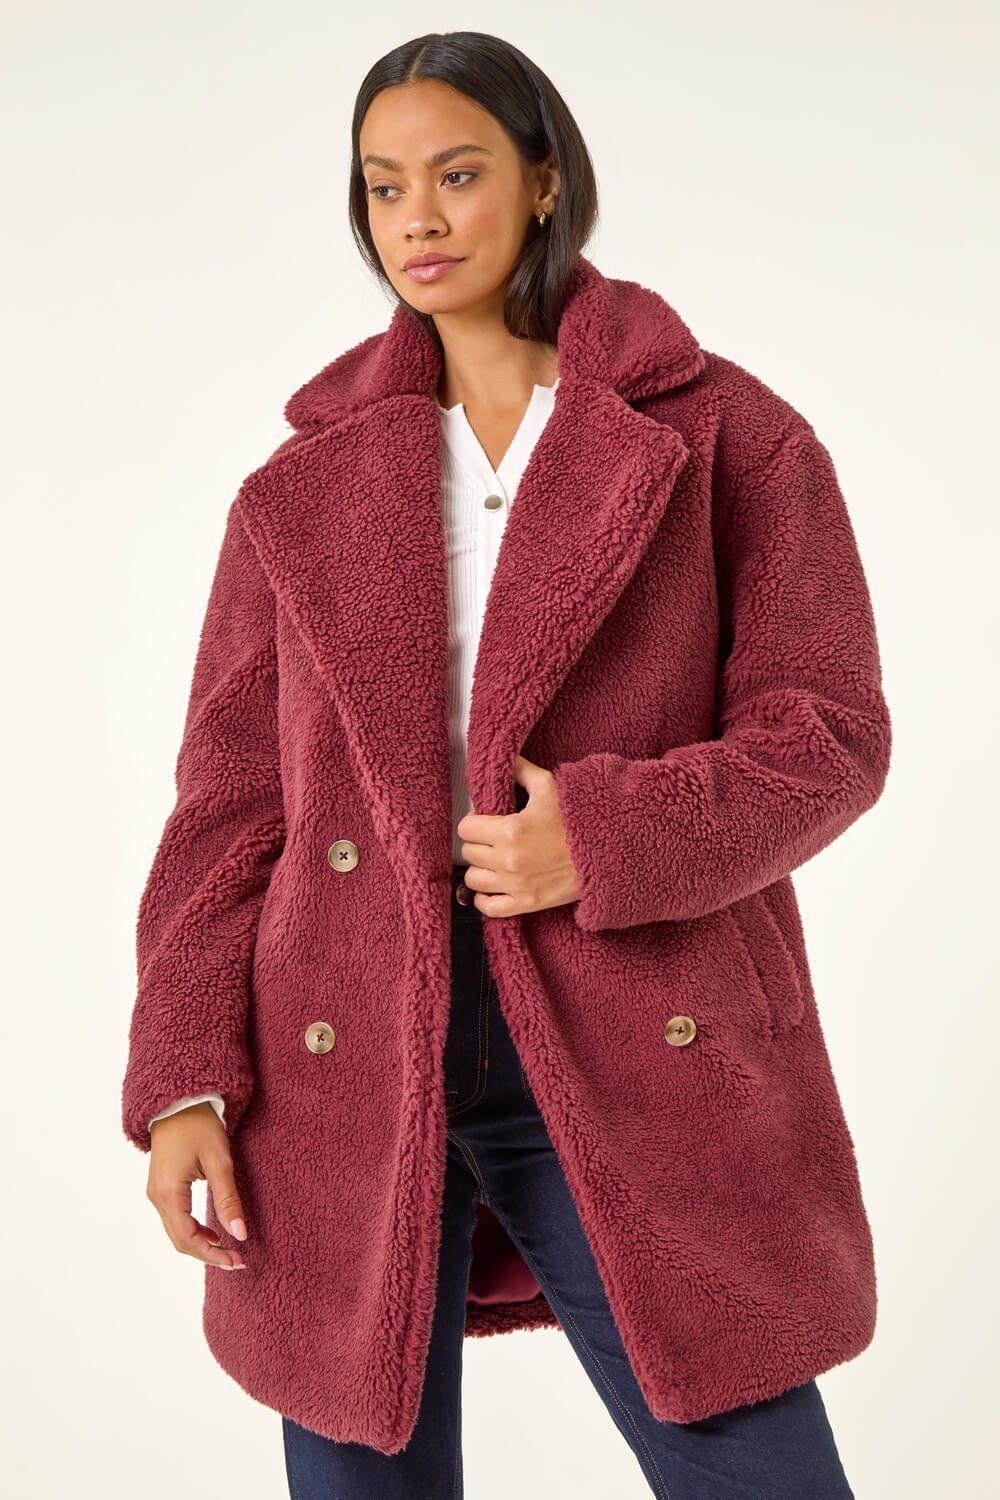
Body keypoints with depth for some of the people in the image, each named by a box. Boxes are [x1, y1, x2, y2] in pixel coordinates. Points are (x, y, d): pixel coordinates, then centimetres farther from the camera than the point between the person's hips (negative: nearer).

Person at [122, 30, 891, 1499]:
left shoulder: (727, 436, 3)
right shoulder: (305, 485, 10)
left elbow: (831, 732, -1)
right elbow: (230, 799, 7)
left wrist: (605, 840, -17)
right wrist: (182, 1083, -2)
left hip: (632, 1074, -2)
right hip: (347, 1089, 2)